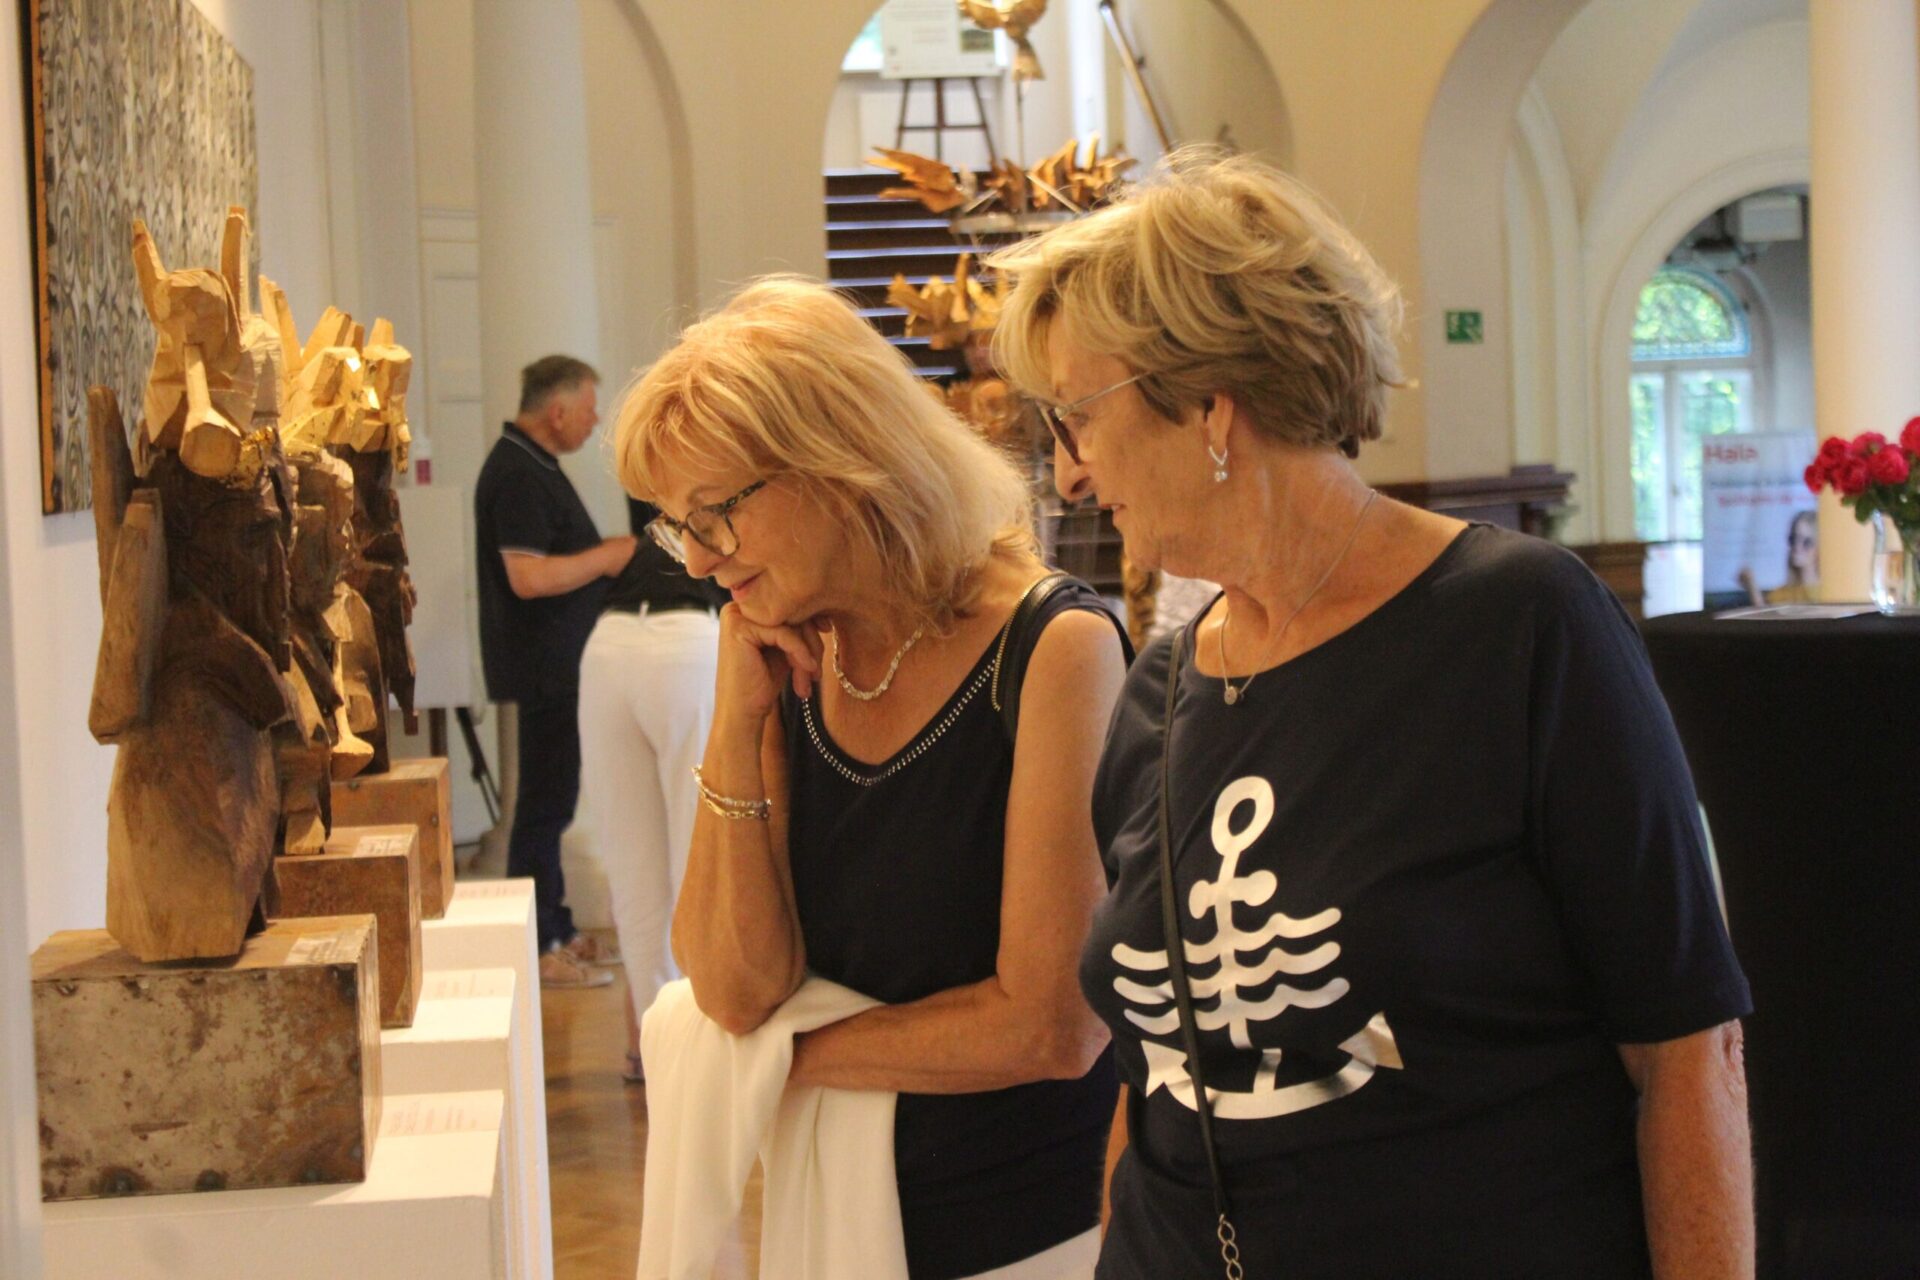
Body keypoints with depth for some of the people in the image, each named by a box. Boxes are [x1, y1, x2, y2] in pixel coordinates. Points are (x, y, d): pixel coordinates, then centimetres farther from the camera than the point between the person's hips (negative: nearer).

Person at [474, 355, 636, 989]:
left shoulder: (533, 466, 15)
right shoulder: (517, 475, -19)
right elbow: (528, 576, -26)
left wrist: (609, 551, 12)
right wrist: (610, 557, -17)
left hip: (557, 665, 11)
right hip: (542, 667, -11)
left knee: (551, 799, 15)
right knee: (545, 803, -5)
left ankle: (556, 930, 22)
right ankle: (536, 947, 1)